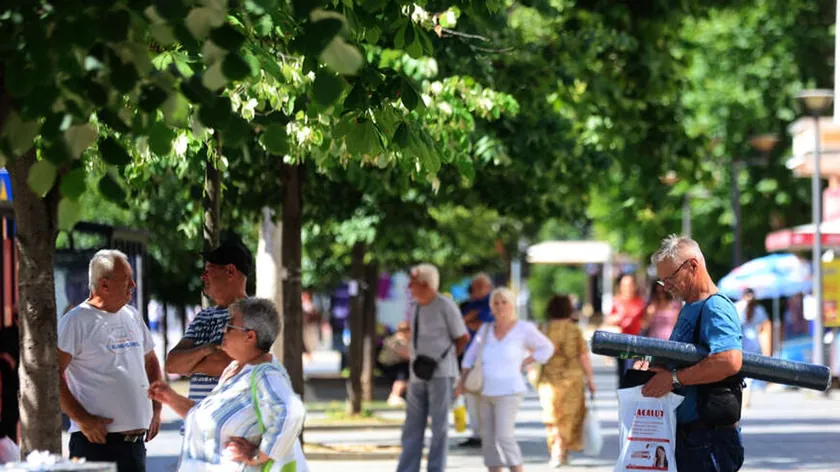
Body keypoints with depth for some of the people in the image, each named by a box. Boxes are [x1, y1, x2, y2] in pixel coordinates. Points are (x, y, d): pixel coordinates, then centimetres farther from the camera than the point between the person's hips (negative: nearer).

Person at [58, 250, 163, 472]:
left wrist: (156, 409, 16)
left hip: (136, 441, 7)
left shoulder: (132, 316, 15)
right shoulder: (76, 321, -8)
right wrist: (82, 419, -18)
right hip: (96, 439, -7)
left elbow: (151, 362, 28)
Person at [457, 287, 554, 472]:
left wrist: (523, 364, -3)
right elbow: (471, 356, 15)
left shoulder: (524, 329, -6)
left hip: (508, 392, -5)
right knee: (488, 439, 4)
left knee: (504, 437, -16)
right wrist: (461, 381, 6)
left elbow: (547, 348, 5)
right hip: (485, 392, 5)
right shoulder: (486, 329, 7)